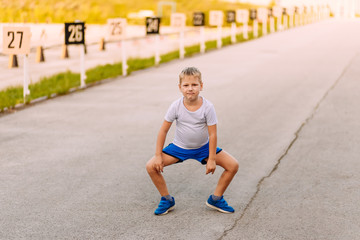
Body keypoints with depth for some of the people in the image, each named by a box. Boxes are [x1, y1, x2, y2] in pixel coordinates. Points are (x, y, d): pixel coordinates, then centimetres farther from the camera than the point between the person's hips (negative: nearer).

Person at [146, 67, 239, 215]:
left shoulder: (207, 107, -20)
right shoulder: (176, 106, -18)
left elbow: (212, 134, -15)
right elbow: (163, 130, -10)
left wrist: (211, 159, -15)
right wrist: (158, 155, -11)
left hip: (203, 147, 0)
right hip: (179, 147, 0)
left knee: (233, 165, -14)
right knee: (151, 166, -17)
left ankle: (215, 199, 7)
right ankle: (167, 200, 4)